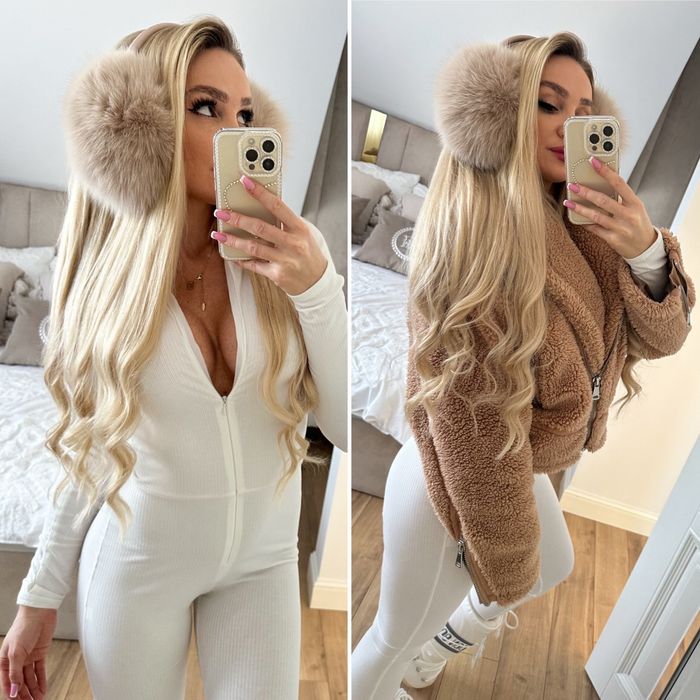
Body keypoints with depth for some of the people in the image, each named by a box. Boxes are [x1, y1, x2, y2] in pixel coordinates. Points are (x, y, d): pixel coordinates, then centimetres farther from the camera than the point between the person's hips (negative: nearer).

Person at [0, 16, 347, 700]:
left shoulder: (286, 257, -14)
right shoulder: (104, 273, -10)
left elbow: (350, 429, -14)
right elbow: (93, 446, -1)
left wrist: (317, 285, -26)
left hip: (263, 556, 0)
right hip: (137, 559, 1)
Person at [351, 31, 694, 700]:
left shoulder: (581, 225, -5)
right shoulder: (474, 238, -31)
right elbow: (478, 429, -27)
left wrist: (645, 251, -25)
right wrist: (504, 570, -14)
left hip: (532, 468, 9)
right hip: (457, 488, -9)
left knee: (553, 567, 36)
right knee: (396, 637, 15)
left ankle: (451, 635, 64)